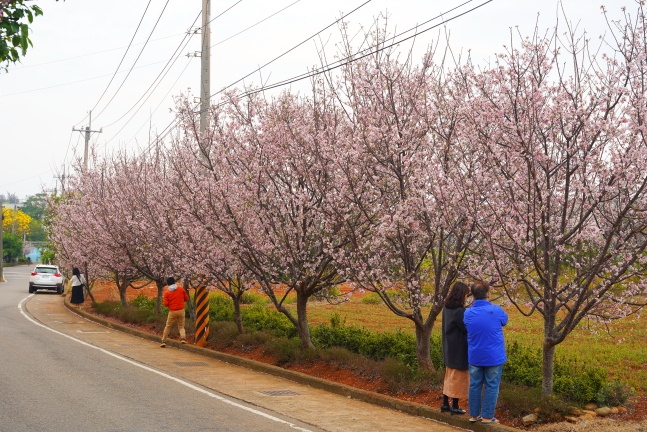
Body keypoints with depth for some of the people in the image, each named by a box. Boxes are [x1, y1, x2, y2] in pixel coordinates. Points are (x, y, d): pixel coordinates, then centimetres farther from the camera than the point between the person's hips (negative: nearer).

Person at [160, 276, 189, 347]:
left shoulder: (166, 292, -4)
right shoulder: (181, 289, 0)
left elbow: (166, 304, -6)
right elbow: (186, 299, 7)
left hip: (172, 312, -1)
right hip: (181, 311, 1)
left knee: (168, 326, 13)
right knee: (181, 326, 12)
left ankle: (163, 341, 14)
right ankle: (183, 337, -13)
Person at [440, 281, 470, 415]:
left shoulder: (446, 308, 3)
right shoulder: (459, 311, -23)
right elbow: (467, 329, -17)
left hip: (449, 349, 8)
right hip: (459, 350, -8)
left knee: (449, 376, 18)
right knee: (458, 378, 4)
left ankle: (445, 404, 22)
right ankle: (455, 406, 11)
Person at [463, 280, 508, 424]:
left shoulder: (468, 313, -6)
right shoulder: (496, 311, -15)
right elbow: (505, 320, 8)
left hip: (475, 357, 3)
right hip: (494, 357, -3)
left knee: (475, 385, 13)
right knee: (491, 386, 7)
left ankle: (474, 414, 21)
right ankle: (487, 416, 11)